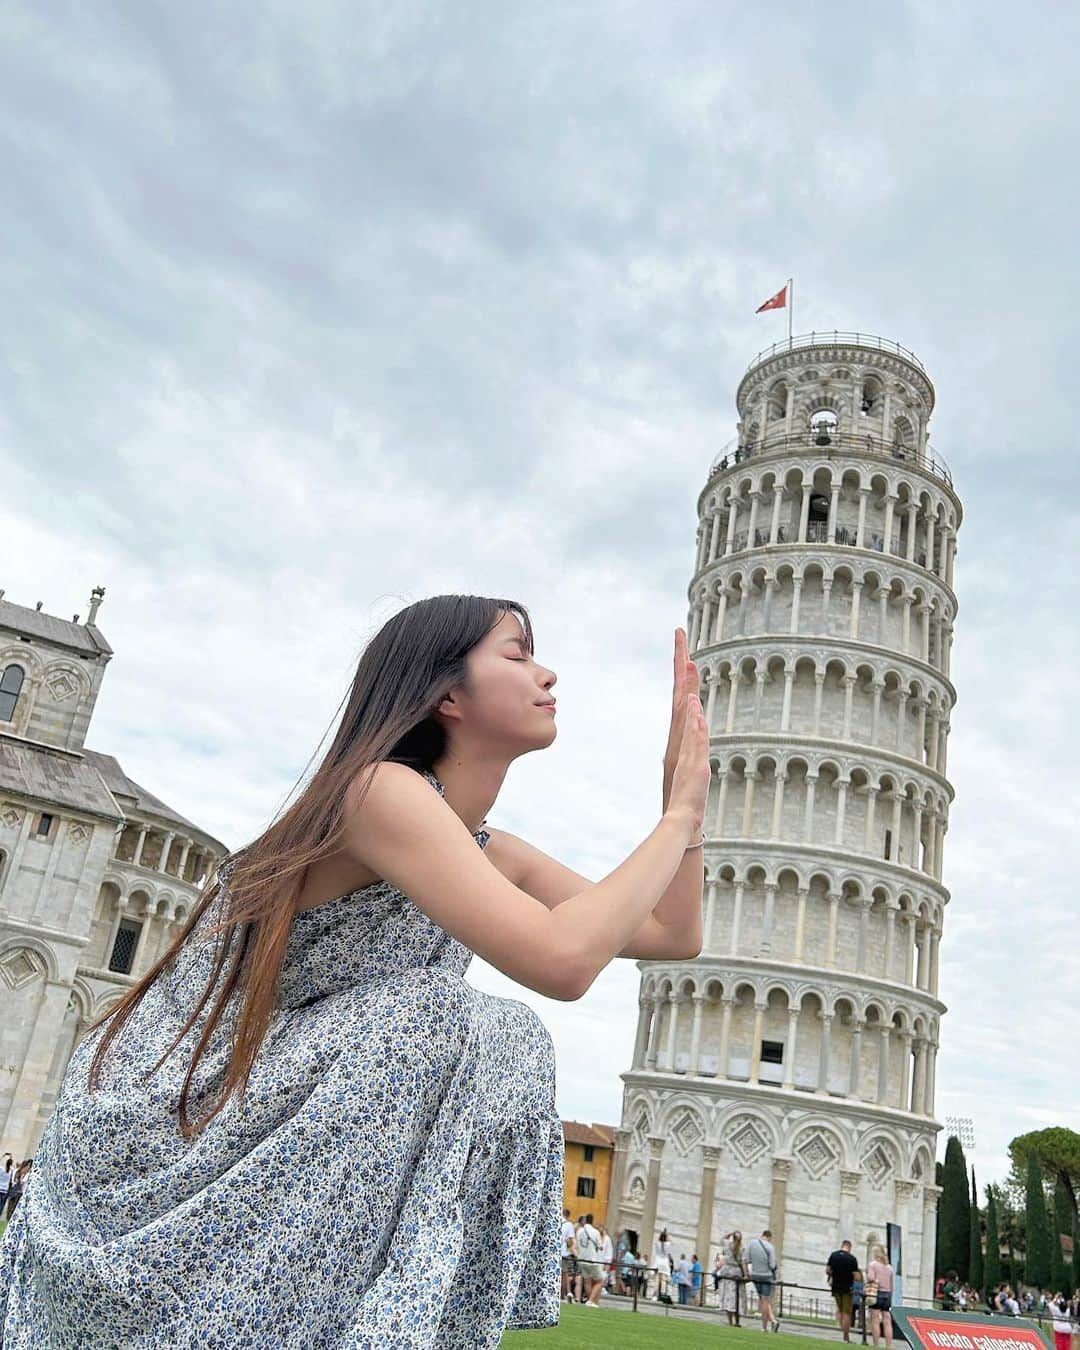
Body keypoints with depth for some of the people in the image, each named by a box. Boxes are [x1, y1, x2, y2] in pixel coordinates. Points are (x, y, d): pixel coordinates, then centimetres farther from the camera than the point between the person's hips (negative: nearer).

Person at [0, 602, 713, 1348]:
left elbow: (675, 936, 9)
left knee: (506, 1041, -6)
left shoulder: (491, 854, 7)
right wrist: (677, 816, -19)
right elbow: (562, 961, -33)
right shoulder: (382, 788, -21)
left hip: (277, 1133, 9)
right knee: (493, 1038, -22)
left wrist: (687, 787, 1)